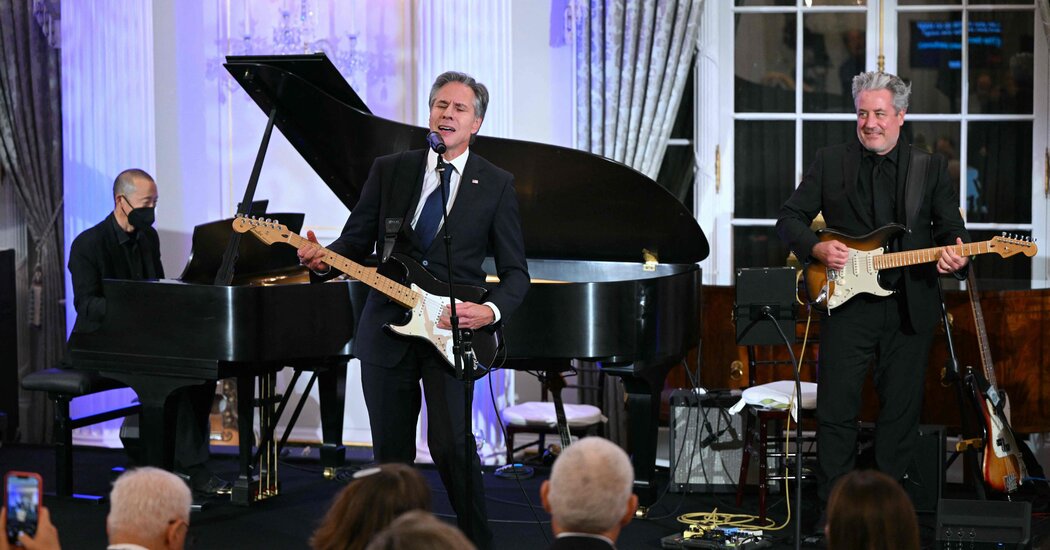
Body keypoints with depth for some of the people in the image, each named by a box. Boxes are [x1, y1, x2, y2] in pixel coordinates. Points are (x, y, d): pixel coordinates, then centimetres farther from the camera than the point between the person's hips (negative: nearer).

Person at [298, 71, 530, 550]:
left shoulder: (496, 185, 3)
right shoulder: (389, 170, 7)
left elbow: (515, 271, 4)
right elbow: (355, 241, 8)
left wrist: (490, 311, -14)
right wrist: (324, 259, -14)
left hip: (451, 332, -2)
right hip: (386, 328, 3)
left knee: (449, 444, -14)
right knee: (391, 455, 8)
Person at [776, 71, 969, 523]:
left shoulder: (931, 168, 6)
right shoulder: (830, 162, 5)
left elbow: (951, 229, 5)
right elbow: (789, 218, 7)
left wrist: (954, 256, -17)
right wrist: (817, 249, -11)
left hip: (909, 310, 1)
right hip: (845, 301, -1)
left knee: (901, 410, 6)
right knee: (836, 410, -2)